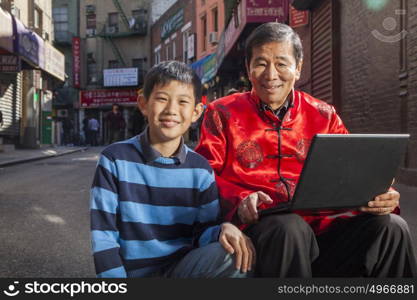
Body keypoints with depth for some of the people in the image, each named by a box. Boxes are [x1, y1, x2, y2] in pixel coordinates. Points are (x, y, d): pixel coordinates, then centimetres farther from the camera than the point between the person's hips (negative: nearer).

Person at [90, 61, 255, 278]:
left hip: (184, 268, 4)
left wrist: (223, 231, -20)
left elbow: (203, 232, 2)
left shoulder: (200, 169, 4)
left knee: (232, 254, -26)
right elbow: (103, 237, -6)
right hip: (133, 271, -4)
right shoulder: (115, 160, -5)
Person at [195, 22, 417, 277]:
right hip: (259, 226, -3)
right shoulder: (223, 113, 9)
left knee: (392, 227, -19)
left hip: (322, 225, 4)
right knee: (289, 227, -37)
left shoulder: (324, 116, 16)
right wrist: (239, 201, -20)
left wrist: (379, 197, -9)